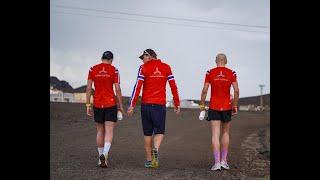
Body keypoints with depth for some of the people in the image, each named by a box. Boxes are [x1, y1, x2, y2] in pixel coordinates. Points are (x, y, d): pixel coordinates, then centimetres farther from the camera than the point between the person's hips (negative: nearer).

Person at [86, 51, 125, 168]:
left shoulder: (93, 69, 3)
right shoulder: (114, 70, -3)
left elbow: (88, 88, 0)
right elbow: (117, 89, -6)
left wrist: (88, 105, 4)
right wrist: (120, 105, 3)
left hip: (97, 104, 2)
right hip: (111, 104, -2)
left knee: (100, 131, 16)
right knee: (109, 132, -4)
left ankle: (100, 157, 21)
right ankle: (104, 155, -27)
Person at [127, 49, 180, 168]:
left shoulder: (144, 68, -2)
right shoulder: (166, 67, 5)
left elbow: (138, 87, -9)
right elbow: (173, 86, 4)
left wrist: (132, 105, -8)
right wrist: (177, 104, 10)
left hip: (146, 104, 0)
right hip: (160, 105, 0)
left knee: (148, 133, 10)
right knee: (159, 132, 8)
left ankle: (149, 160, 13)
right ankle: (156, 150, -22)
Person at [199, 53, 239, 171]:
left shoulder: (210, 73, -2)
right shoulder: (231, 73, -1)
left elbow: (204, 90, -5)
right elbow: (236, 90, -6)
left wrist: (202, 105, 4)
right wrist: (235, 106, 3)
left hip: (213, 107, -1)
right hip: (227, 107, 1)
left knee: (215, 134, -2)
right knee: (225, 133, 17)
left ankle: (217, 162, -11)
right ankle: (223, 161, 17)